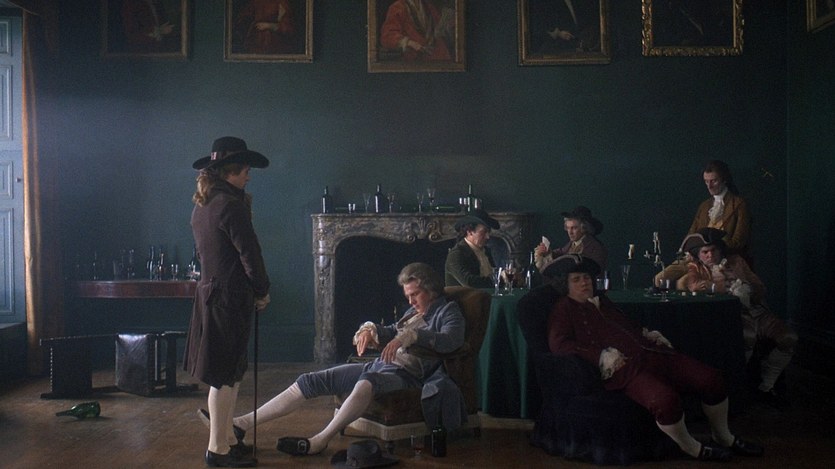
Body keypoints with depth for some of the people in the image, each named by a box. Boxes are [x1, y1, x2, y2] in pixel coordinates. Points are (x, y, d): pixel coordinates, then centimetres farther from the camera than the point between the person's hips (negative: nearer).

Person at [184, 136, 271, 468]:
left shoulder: (202, 204, 13)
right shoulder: (230, 204, -16)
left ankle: (226, 437, 26)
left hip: (209, 292, 10)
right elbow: (249, 253, -14)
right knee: (226, 376, -2)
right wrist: (263, 291, -2)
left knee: (226, 374, 17)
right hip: (229, 297, -10)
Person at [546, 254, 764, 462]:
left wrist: (649, 335, 14)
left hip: (647, 353, 8)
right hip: (624, 367, -8)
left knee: (711, 378, -4)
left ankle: (723, 437, 20)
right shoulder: (564, 310, 3)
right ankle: (691, 448, -7)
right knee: (665, 398, -36)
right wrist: (602, 356, -19)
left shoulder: (601, 301, 26)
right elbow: (558, 343, -14)